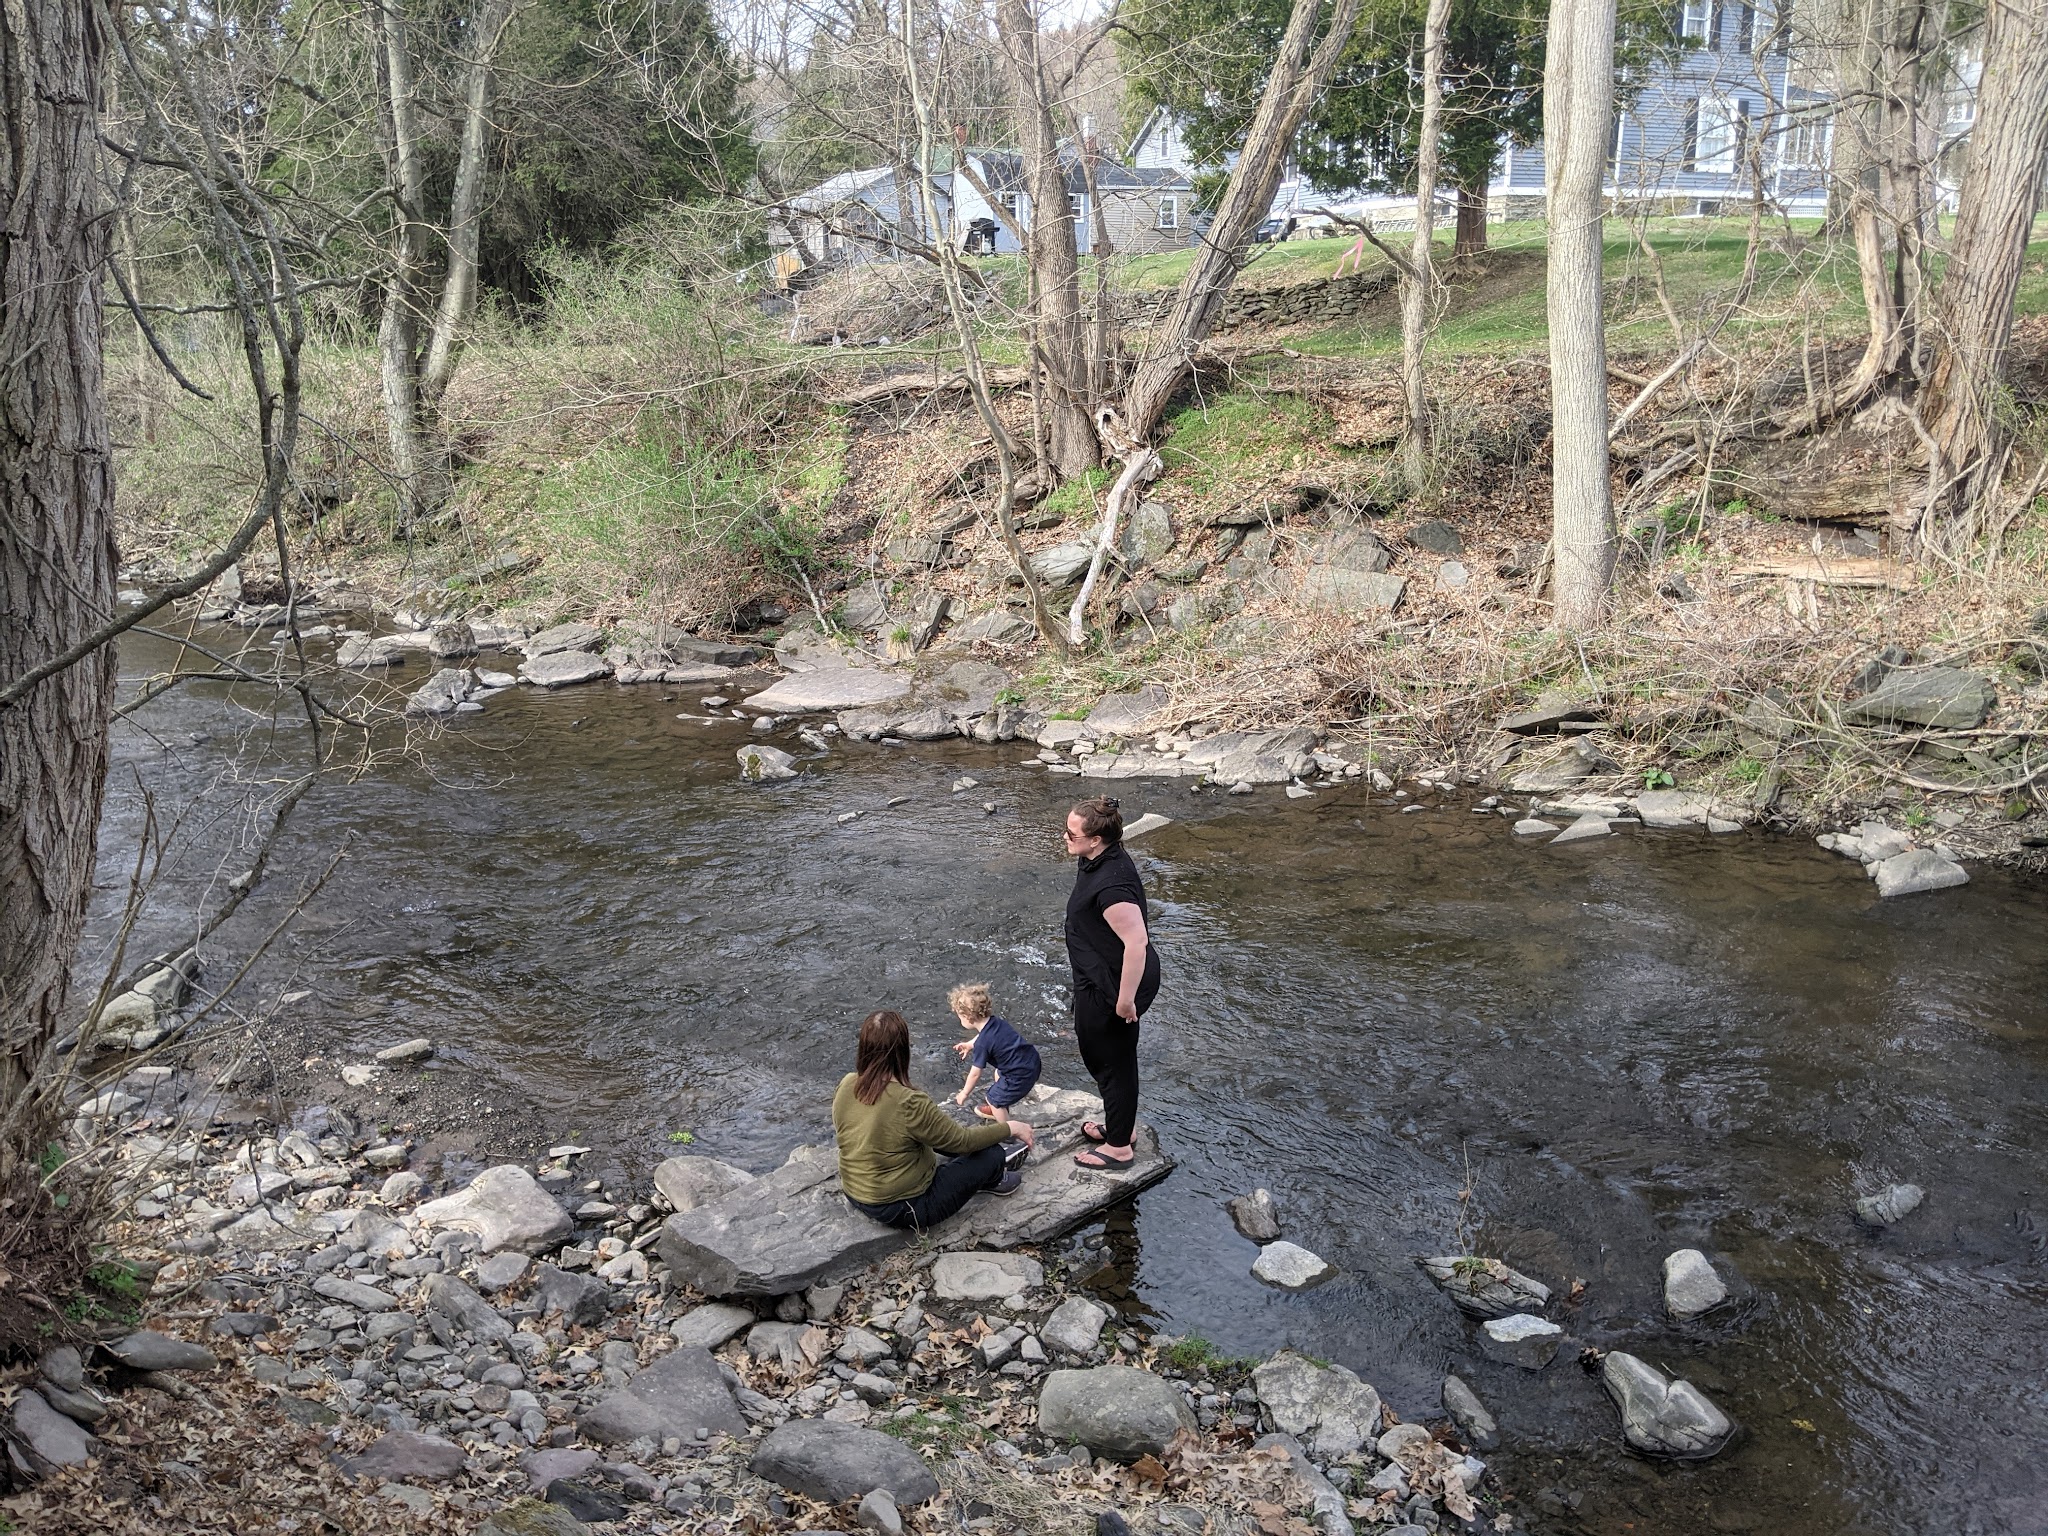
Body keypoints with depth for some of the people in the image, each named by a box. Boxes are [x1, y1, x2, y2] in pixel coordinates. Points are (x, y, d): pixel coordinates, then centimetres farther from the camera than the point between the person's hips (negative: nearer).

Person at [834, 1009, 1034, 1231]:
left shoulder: (846, 1085, -10)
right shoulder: (910, 1104, -30)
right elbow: (962, 1140, -17)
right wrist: (1010, 1128, -1)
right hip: (903, 1210, -7)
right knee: (991, 1154, 4)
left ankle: (997, 1163, 38)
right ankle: (993, 1178, 37)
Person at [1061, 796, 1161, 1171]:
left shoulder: (1112, 884, -33)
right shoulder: (1095, 860, 0)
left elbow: (1137, 941, -35)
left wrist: (1126, 999, -27)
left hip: (1113, 985, -11)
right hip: (1097, 980, 11)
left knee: (1113, 1059, 8)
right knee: (1093, 1050, 26)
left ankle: (1118, 1147, 27)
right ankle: (1121, 1123, 46)